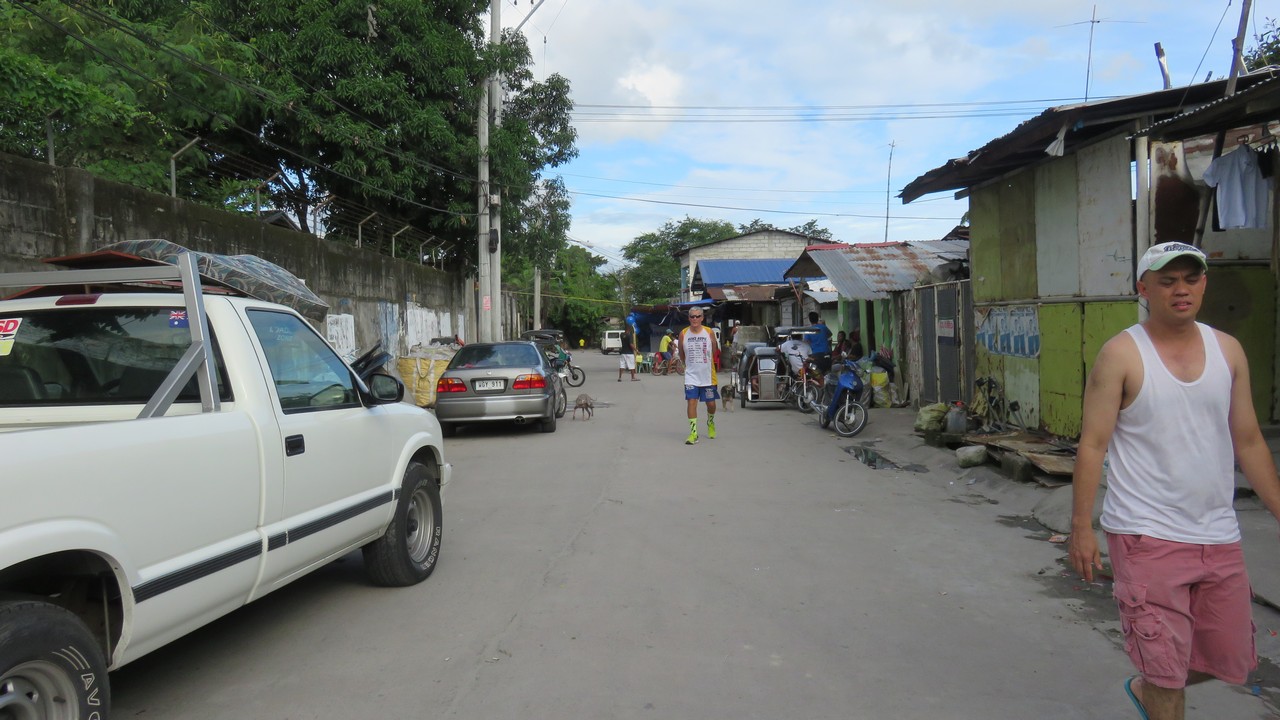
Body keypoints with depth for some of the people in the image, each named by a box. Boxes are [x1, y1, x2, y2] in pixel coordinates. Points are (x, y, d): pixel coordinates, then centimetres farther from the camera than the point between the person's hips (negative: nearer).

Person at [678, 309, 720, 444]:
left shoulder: (709, 333, -5)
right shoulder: (683, 334, -5)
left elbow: (714, 352, 8)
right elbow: (681, 353, 9)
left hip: (708, 376, 1)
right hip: (691, 376, 0)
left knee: (711, 403, 9)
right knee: (691, 402, -9)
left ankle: (710, 422, 40)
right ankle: (693, 432, -4)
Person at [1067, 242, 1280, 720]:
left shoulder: (1228, 350, 8)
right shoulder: (1121, 355, -8)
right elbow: (1092, 445, -9)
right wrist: (1081, 528, -12)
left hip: (1219, 536, 6)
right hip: (1147, 537, -5)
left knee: (1231, 659, 16)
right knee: (1165, 665, -1)